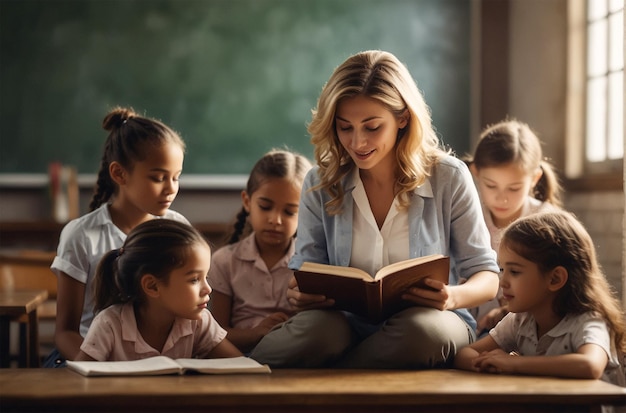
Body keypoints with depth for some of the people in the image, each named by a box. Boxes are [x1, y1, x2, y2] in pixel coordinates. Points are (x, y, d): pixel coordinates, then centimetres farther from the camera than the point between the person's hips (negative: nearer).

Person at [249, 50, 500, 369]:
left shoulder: (448, 178, -1)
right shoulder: (320, 185, 5)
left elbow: (487, 277, 2)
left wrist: (452, 296, -22)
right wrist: (298, 295, -20)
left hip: (429, 321, 0)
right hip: (348, 325, 0)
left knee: (421, 329, -38)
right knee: (317, 328, -37)